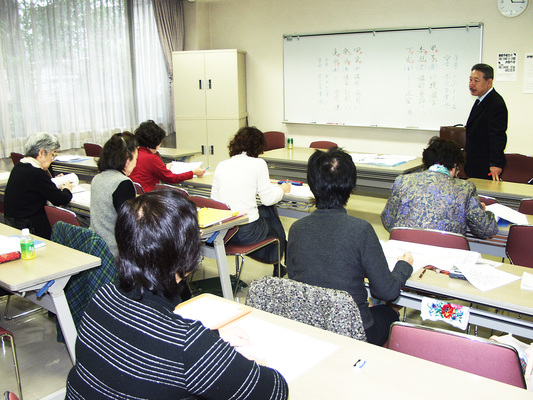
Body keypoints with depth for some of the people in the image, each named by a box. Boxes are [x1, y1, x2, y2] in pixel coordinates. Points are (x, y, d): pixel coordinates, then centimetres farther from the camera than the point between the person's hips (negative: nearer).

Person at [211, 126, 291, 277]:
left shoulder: (221, 165, 9)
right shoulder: (258, 164, -4)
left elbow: (214, 199, 11)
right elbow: (268, 199, -1)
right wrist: (282, 189, 20)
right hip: (247, 232, -5)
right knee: (270, 211, 27)